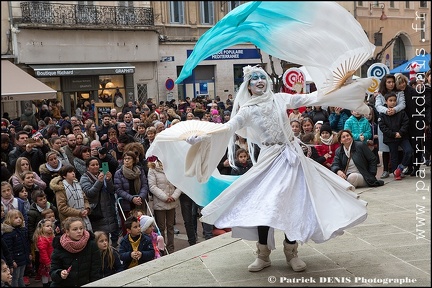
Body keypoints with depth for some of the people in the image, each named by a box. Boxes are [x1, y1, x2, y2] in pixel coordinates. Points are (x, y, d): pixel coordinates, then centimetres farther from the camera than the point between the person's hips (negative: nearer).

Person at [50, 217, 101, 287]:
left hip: (85, 284, 0)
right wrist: (60, 274, -20)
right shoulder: (59, 248, -3)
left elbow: (95, 270, -2)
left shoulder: (92, 245, -5)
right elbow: (52, 272, -1)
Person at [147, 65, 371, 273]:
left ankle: (291, 252, 14)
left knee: (294, 202, -1)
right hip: (270, 159, -1)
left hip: (293, 156, 2)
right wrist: (202, 136, -24)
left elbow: (311, 98, 4)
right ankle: (263, 255, 9)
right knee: (263, 203, -6)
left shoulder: (280, 99, 4)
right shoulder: (247, 111, 0)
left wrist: (344, 85, 2)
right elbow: (227, 128, -10)